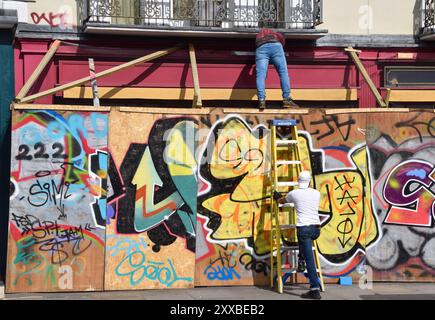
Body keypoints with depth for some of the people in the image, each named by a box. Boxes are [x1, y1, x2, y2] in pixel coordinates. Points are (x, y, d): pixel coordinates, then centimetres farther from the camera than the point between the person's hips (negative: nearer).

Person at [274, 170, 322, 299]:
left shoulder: (294, 193, 5)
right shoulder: (316, 193, 11)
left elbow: (282, 201, 26)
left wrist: (277, 197, 48)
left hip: (304, 227, -4)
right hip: (316, 228, 4)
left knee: (310, 259, -7)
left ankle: (315, 289, -11)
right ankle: (300, 262, 32)